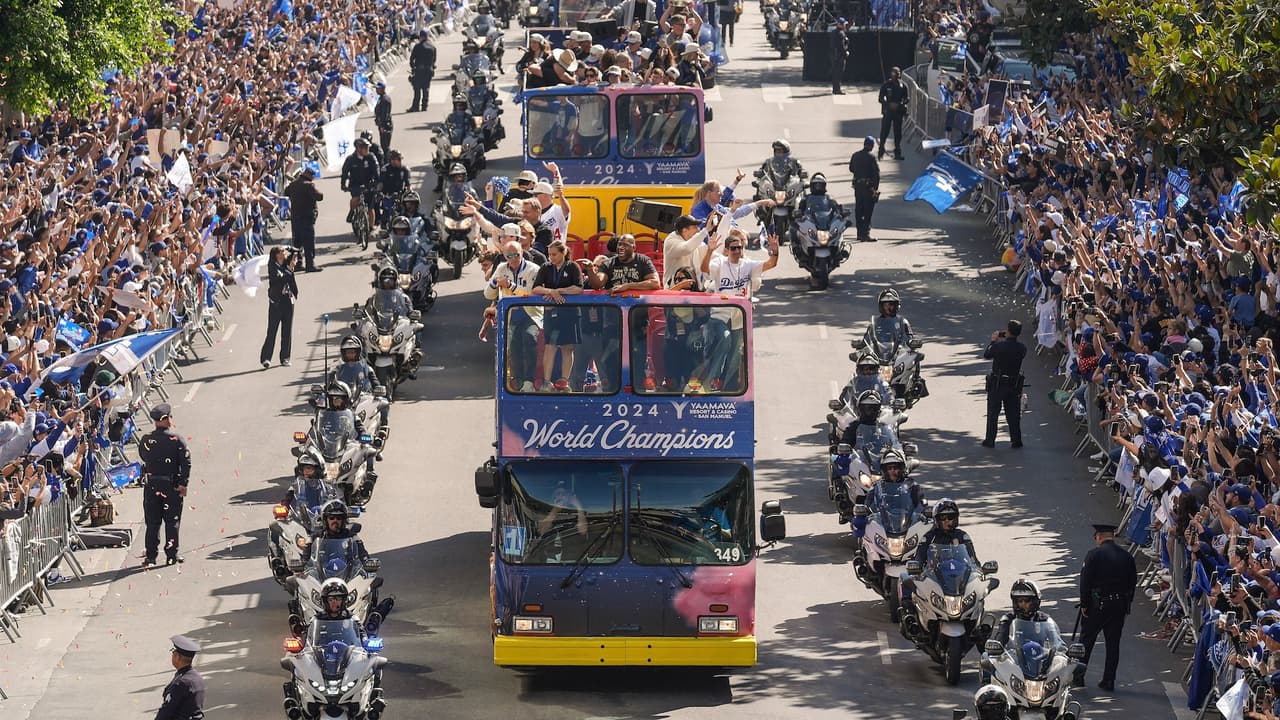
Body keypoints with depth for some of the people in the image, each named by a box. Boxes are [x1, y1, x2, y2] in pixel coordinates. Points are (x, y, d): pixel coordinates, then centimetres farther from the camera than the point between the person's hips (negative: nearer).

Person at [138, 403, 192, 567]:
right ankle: (172, 555, 9)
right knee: (172, 521, 8)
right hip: (172, 486, -2)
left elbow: (143, 457, 11)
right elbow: (186, 462, -12)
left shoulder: (146, 440, -2)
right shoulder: (176, 439, -8)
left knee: (152, 523, 8)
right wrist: (183, 484, -10)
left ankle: (151, 556, 7)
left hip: (151, 486, 2)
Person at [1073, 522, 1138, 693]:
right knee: (1113, 643, 8)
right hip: (1120, 605, 4)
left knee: (1086, 640, 8)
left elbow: (1085, 581, -11)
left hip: (1097, 604, -4)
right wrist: (1127, 603, 14)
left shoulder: (1094, 555, -10)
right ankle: (1109, 681, 8)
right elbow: (1133, 582, 8)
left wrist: (1084, 604, -5)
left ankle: (1078, 677, 8)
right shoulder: (1127, 557, 4)